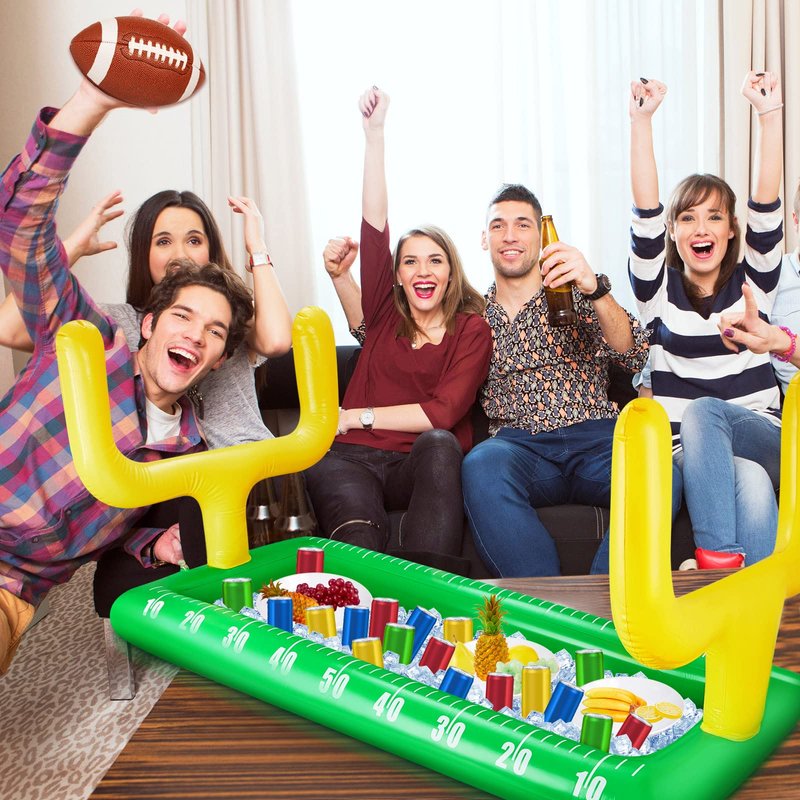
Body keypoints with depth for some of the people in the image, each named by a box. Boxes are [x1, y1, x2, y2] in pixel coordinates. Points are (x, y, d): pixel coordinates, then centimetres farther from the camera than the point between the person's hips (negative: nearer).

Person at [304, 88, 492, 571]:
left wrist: (356, 416, -5)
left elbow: (443, 412, -6)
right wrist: (374, 133, 2)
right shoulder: (386, 313, 16)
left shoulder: (472, 330, 8)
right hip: (355, 458, 1)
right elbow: (375, 223, 7)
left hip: (427, 464, -1)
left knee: (438, 443, -37)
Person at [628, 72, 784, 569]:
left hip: (768, 443, 0)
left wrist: (770, 114, -11)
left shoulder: (753, 283, 11)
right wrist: (642, 120, -14)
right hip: (690, 451, 0)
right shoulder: (659, 289, 8)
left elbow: (767, 203, -2)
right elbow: (645, 211, -5)